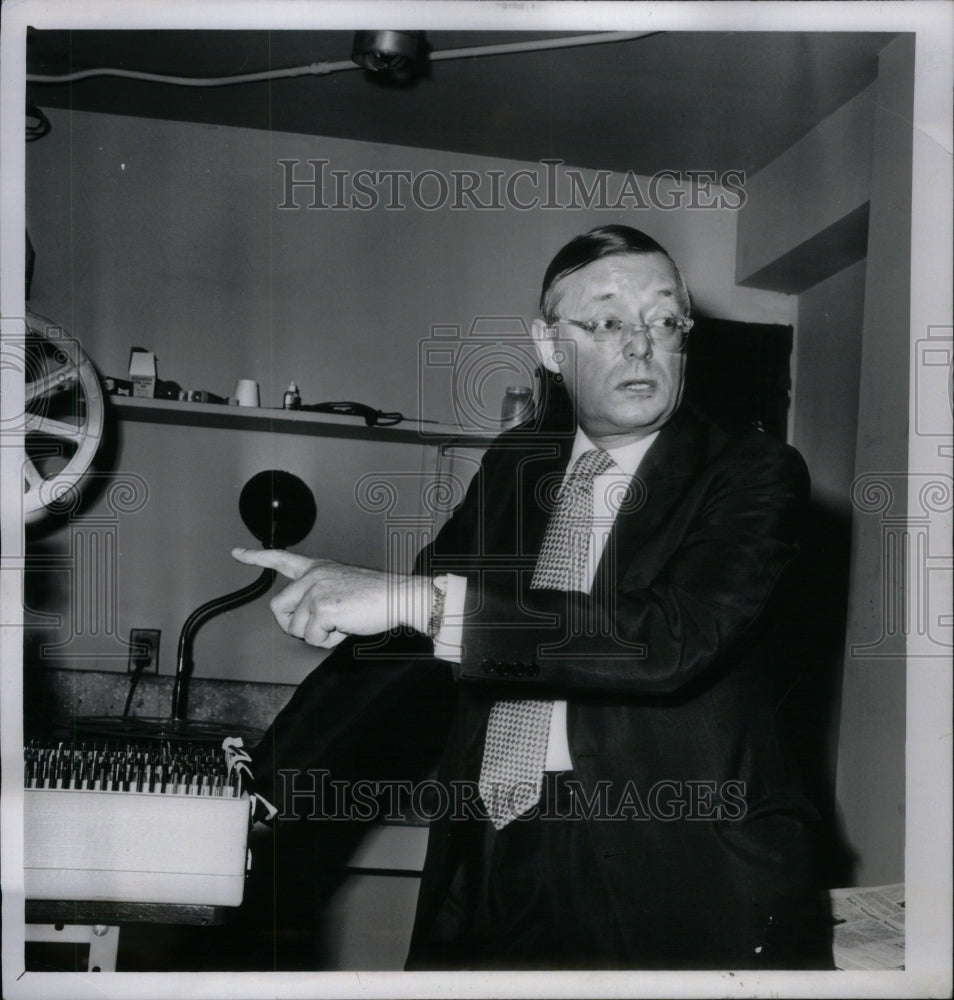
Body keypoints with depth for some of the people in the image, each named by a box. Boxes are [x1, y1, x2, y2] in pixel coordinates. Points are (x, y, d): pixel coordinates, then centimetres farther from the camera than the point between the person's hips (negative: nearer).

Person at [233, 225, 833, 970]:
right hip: (493, 874, 4)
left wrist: (422, 601, -27)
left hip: (681, 891, -3)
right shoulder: (513, 467, 8)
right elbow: (403, 646, 16)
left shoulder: (754, 475, -6)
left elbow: (673, 641, -24)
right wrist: (271, 778, 13)